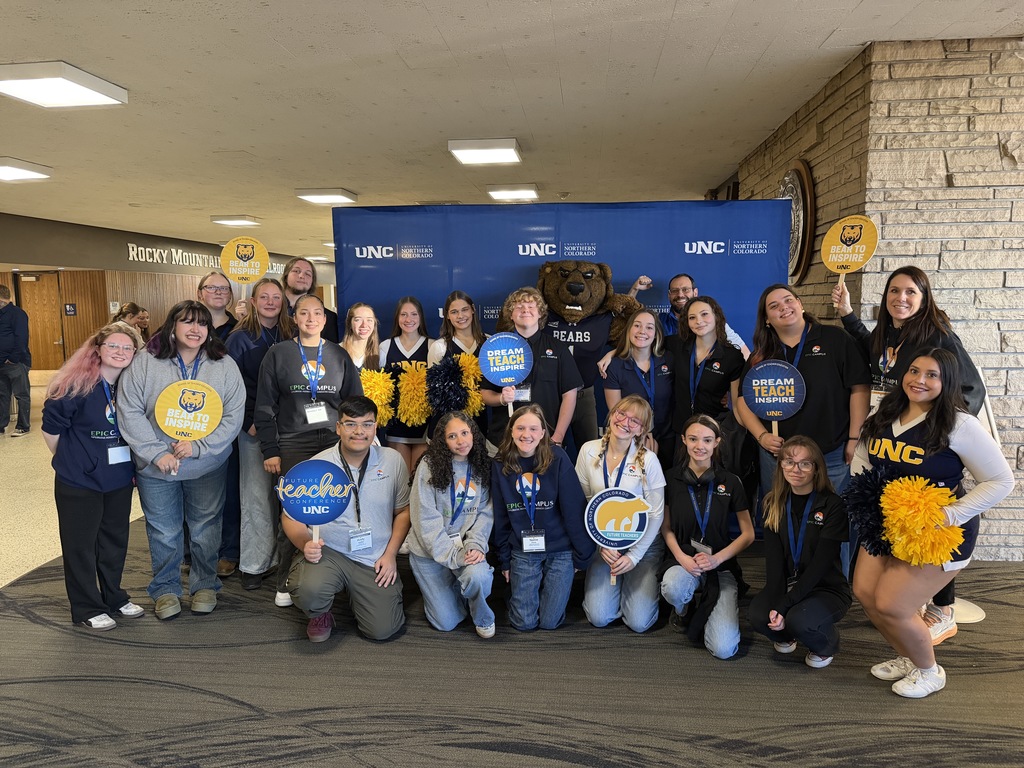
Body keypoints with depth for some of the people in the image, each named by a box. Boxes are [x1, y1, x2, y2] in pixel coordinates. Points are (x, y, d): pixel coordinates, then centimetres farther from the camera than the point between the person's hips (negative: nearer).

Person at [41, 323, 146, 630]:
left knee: (115, 541, 17)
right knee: (80, 544, 8)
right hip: (79, 482, -5)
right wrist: (71, 460, 1)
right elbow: (51, 426, -9)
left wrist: (132, 466, 7)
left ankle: (114, 598, 33)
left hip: (120, 479, 5)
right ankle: (88, 609, 22)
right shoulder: (78, 384, -16)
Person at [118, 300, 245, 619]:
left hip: (207, 468, 0)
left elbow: (233, 416, -6)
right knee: (163, 534, 11)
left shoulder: (224, 365, -4)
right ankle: (166, 589, 31)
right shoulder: (144, 362, -5)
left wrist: (198, 446, -16)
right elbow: (129, 412, -7)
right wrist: (156, 453, -14)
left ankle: (205, 585, 32)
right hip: (155, 468, 0)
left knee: (205, 531, 12)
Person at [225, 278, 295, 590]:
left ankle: (288, 558, 17)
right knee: (256, 495, 1)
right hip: (254, 428, -2)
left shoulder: (291, 336, 8)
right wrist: (249, 422, -10)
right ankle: (253, 564, 11)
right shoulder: (240, 338, 1)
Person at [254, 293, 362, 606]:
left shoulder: (340, 355, 10)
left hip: (335, 443, 1)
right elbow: (265, 406, 3)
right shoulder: (278, 354, 6)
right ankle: (287, 585, 13)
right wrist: (270, 451, -3)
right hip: (293, 446, -1)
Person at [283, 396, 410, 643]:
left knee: (382, 630, -8)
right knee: (309, 589, -34)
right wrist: (305, 544, -20)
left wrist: (390, 554, -2)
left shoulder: (393, 460, 0)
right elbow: (291, 515, 0)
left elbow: (403, 510, 8)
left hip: (375, 560, 2)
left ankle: (355, 595, 27)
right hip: (327, 551, -1)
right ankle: (320, 614, 6)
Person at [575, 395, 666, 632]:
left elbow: (656, 514, -9)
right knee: (599, 618, -9)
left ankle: (647, 582, 22)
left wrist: (634, 556, -13)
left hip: (643, 544, -2)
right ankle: (603, 584, 23)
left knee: (639, 622, -9)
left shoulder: (648, 460, -14)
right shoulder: (589, 451, -6)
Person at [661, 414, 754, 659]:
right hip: (683, 560, 0)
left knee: (724, 649, -17)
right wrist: (682, 558, -12)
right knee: (673, 589, -38)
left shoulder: (730, 482, -2)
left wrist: (716, 559, -12)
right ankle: (684, 608, 2)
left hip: (722, 566, 0)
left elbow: (748, 534, 2)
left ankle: (702, 608, 17)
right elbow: (666, 527, 6)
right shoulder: (673, 478, -1)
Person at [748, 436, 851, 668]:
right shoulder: (774, 503, 0)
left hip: (827, 588, -3)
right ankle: (786, 635, 12)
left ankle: (827, 644, 5)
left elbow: (820, 564, -19)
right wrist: (775, 604, -21)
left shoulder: (832, 505, -13)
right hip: (788, 584, 3)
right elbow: (773, 558, -7)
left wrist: (783, 605, -25)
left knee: (799, 620, -32)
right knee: (758, 615, -26)